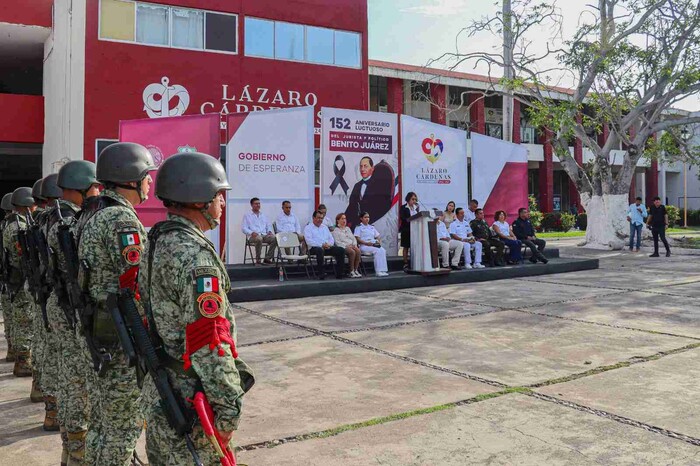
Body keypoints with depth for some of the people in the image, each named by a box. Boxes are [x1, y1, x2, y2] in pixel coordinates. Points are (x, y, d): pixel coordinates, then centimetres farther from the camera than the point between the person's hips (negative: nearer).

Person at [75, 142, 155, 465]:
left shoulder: (90, 214, 12)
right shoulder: (121, 218, -19)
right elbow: (137, 284, -23)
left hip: (93, 332, 10)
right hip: (122, 338, -10)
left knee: (101, 420, 20)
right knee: (124, 425, 2)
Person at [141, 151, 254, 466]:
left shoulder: (155, 241, 7)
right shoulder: (195, 254, -23)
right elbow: (210, 340, -25)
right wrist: (228, 408, -19)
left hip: (156, 387, 10)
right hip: (189, 395, -9)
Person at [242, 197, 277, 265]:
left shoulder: (263, 215, 26)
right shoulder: (247, 216, 11)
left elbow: (269, 225, 26)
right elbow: (244, 228, 2)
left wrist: (269, 231, 2)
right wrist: (252, 232, -17)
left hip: (264, 235, 4)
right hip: (253, 236, -4)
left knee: (274, 238, -27)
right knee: (259, 238, -40)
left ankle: (267, 258, -20)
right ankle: (257, 260, -27)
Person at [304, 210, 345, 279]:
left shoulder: (324, 227, 25)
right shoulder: (308, 228, 5)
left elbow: (331, 239, 19)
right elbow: (309, 242, -10)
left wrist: (329, 244, -5)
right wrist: (321, 245, -19)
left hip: (327, 247, 6)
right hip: (315, 248, -6)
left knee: (341, 250, -18)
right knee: (320, 250, -41)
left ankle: (339, 274, -15)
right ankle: (321, 274, -35)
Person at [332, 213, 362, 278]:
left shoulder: (348, 228, 27)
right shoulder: (335, 230, 7)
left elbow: (354, 238, 22)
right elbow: (337, 242, -5)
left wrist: (354, 245, 0)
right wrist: (347, 246, -16)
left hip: (352, 246, 5)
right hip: (343, 247, -5)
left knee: (358, 251, -28)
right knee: (352, 252, -34)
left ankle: (356, 270, -25)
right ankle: (351, 272, -28)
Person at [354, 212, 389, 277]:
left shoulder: (372, 227, 26)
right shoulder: (358, 227, 8)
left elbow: (377, 237, 24)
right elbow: (357, 239, -5)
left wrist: (379, 241, 1)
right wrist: (367, 243, -17)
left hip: (374, 245, 5)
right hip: (364, 246, -5)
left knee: (383, 250, -28)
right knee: (377, 251, -33)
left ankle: (383, 270, -34)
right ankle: (379, 271, -33)